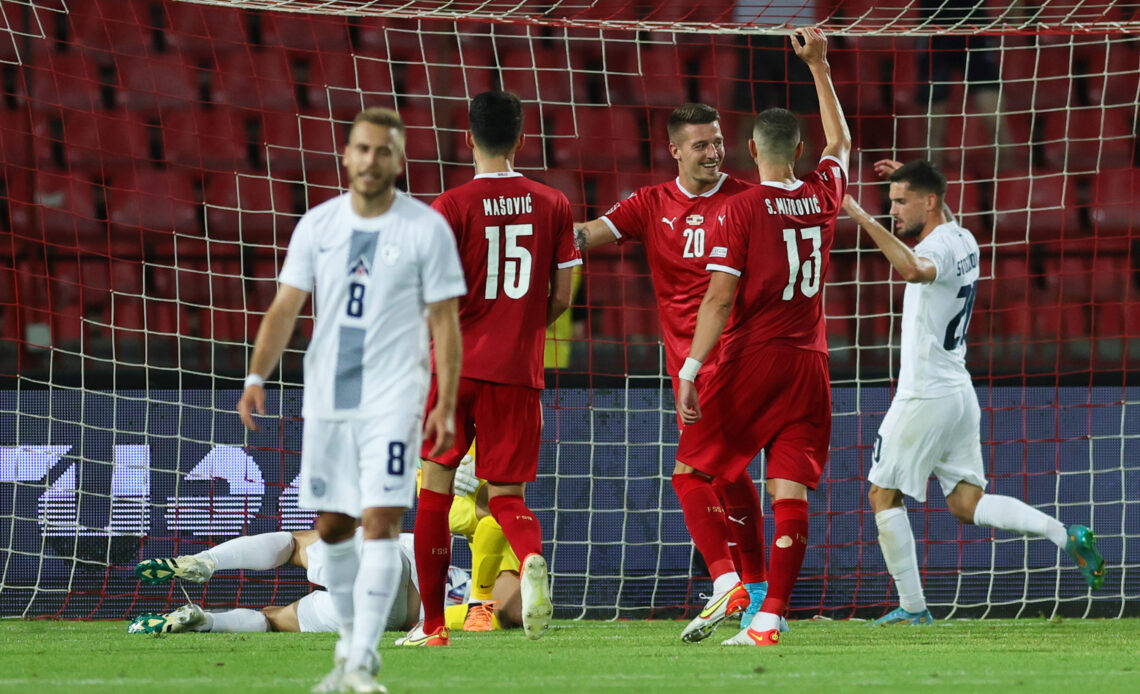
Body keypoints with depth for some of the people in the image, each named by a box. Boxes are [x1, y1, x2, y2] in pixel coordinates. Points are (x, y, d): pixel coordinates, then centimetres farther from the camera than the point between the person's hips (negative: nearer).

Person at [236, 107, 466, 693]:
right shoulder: (317, 224, 5)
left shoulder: (427, 229, -4)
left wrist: (446, 406, -9)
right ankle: (352, 642, 27)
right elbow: (285, 307, 5)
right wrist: (257, 376, -8)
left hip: (394, 397, -4)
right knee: (332, 528, 9)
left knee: (381, 522, -14)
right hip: (327, 397, 4)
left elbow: (445, 323, -3)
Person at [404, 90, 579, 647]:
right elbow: (561, 298, 5)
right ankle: (532, 558, -28)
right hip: (519, 371, 2)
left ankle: (433, 624, 13)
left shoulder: (452, 207, -6)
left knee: (435, 488, 12)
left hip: (455, 365, -2)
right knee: (506, 496, 7)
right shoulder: (552, 205, 3)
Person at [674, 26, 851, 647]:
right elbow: (840, 142, 28)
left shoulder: (739, 210, -7)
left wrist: (690, 371, -14)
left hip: (749, 361, -4)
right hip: (808, 363, 4)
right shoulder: (823, 196, 6)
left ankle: (725, 579, -9)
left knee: (692, 470, 9)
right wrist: (818, 67, 32)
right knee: (790, 491, -1)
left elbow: (719, 299, -14)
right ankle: (771, 618, -9)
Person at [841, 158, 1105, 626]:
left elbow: (914, 270, -45)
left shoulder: (937, 248, -19)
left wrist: (863, 219, -45)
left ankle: (912, 607, 4)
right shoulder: (963, 240, 10)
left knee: (884, 495, 4)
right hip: (960, 393, 9)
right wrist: (914, 179, 33)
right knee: (967, 504, 11)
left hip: (925, 395, -9)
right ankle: (1065, 536, -5)